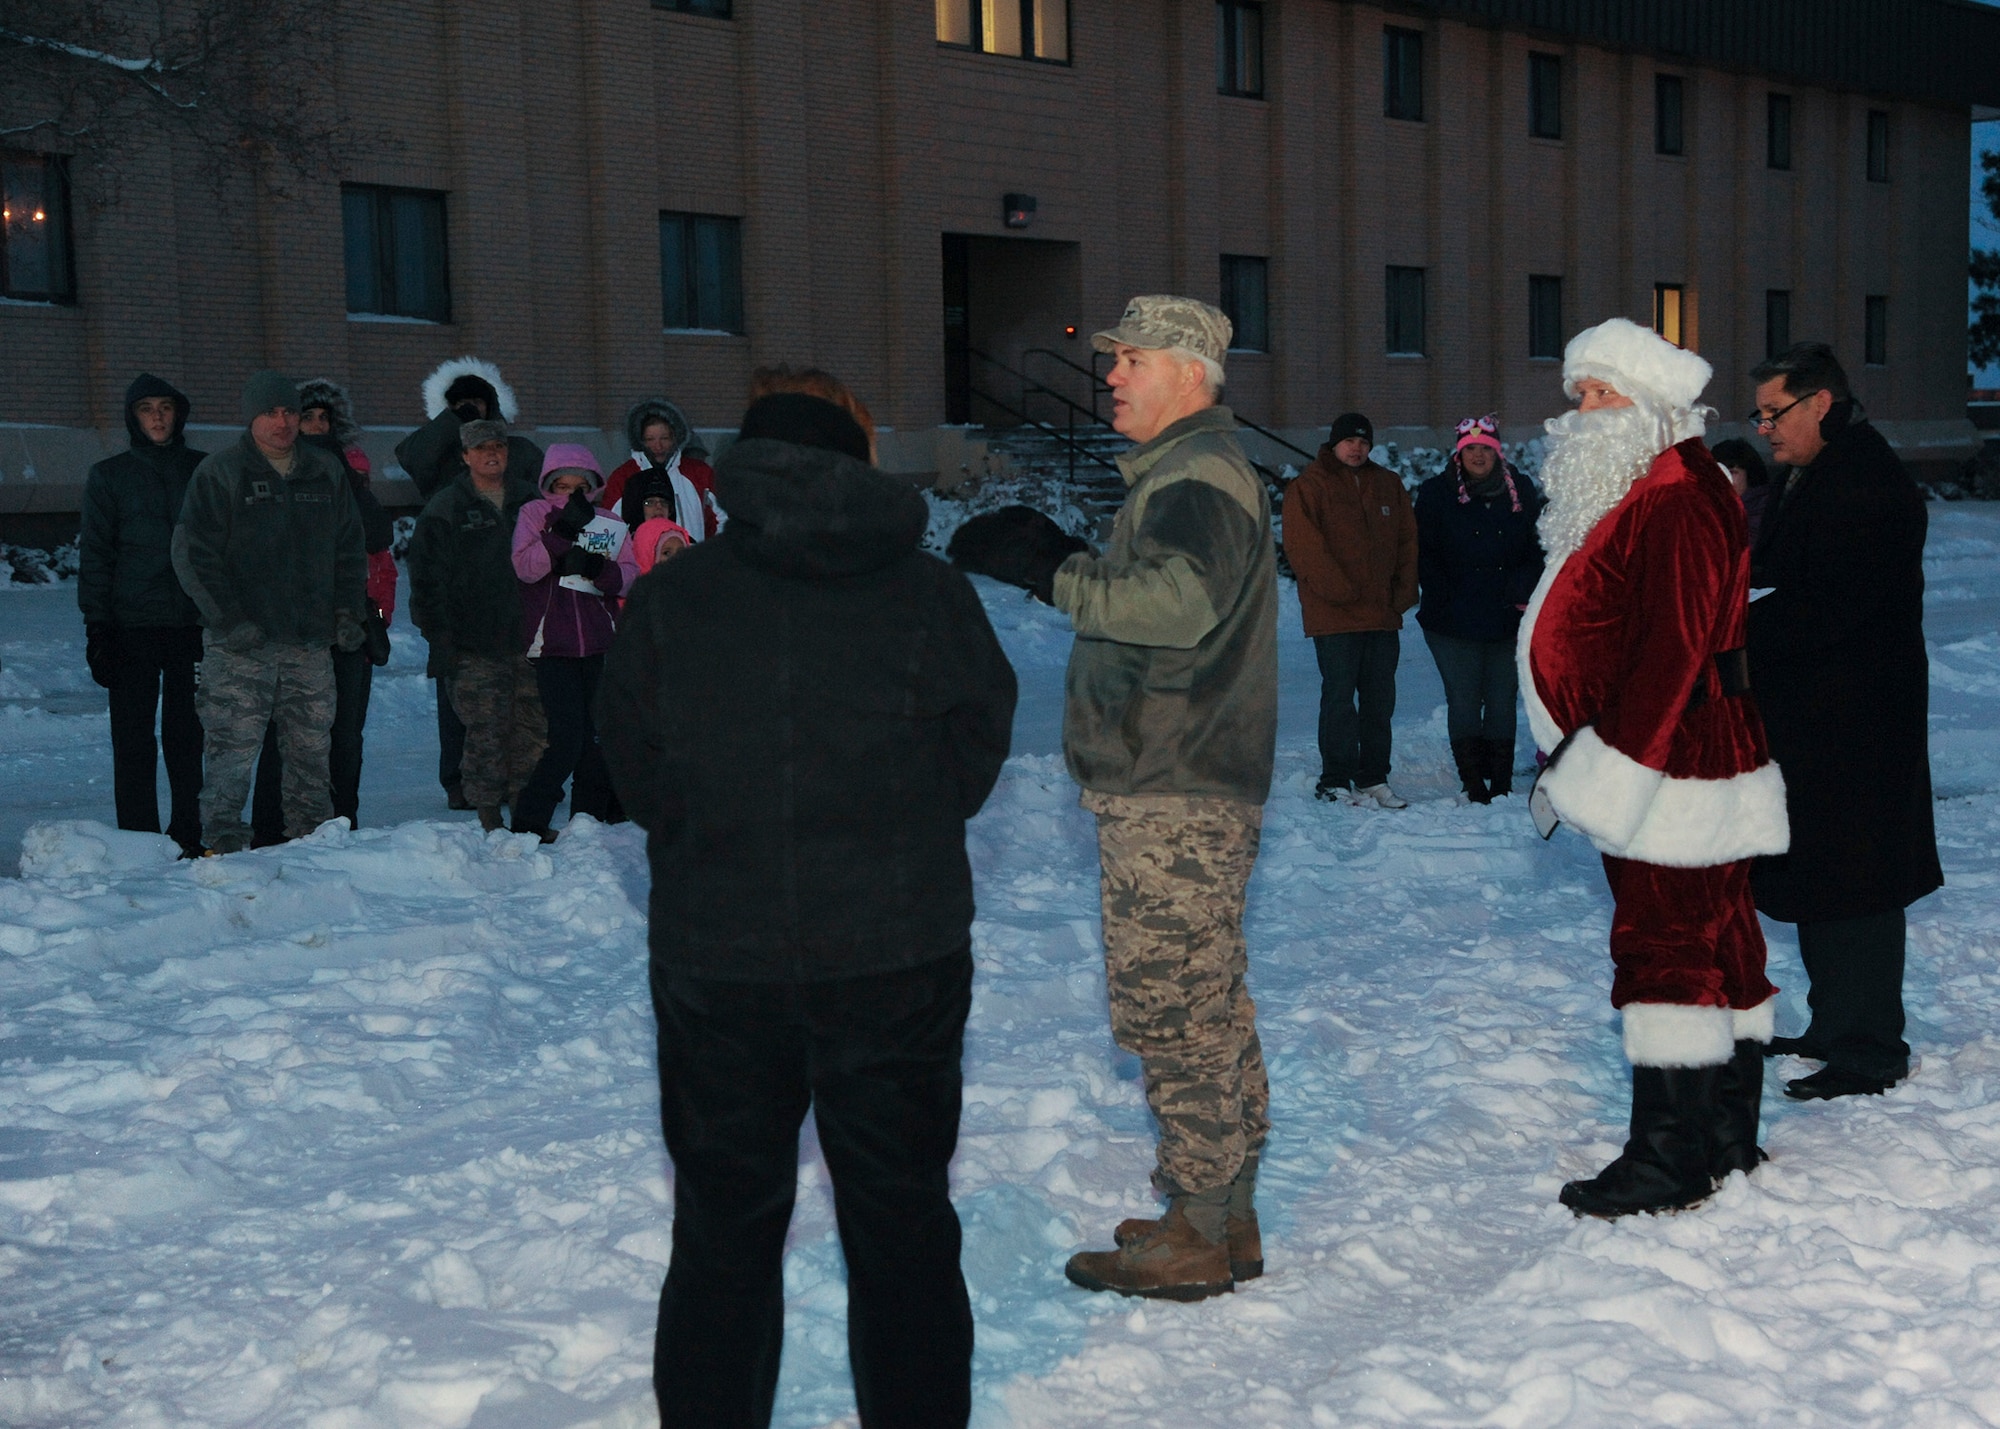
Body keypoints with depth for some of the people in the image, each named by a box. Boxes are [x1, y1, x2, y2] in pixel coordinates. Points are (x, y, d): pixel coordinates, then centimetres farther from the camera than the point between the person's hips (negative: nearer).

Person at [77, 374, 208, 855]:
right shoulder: (109, 476, 6)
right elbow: (95, 555, 4)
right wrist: (97, 627, -4)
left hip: (195, 624, 1)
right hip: (131, 627, -1)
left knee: (188, 736, 3)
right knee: (134, 739, -1)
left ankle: (189, 835, 10)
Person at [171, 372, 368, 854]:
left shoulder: (327, 474, 13)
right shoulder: (218, 474, -1)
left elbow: (350, 550, 19)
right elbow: (192, 555, -5)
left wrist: (348, 612, 8)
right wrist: (229, 620, -12)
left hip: (311, 642, 4)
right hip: (241, 643, -4)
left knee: (312, 750, 9)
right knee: (232, 748, -6)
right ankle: (223, 842, 2)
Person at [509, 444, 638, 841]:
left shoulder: (610, 526, 9)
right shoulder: (534, 514, 4)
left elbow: (631, 574, -1)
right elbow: (524, 567, -12)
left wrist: (599, 568, -19)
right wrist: (562, 533, -21)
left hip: (600, 644, 3)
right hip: (553, 645, -3)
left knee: (598, 737, 7)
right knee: (566, 740, -11)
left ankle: (590, 819, 19)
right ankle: (528, 820, 1)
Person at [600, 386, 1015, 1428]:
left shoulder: (668, 599, -3)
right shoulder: (933, 594, -3)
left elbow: (636, 774, 2)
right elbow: (976, 759, 2)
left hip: (715, 959, 1)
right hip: (900, 953, 0)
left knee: (723, 1234, 14)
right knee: (903, 1233, 12)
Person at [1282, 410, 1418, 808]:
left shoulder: (1388, 485, 16)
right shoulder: (1308, 487, -1)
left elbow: (1408, 540, 17)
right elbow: (1302, 544, -10)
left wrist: (1404, 592, 5)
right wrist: (1340, 592, -15)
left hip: (1383, 614, 5)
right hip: (1334, 616, -5)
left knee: (1380, 698, 8)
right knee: (1339, 697, -6)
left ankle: (1374, 780, 15)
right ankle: (1335, 782, -1)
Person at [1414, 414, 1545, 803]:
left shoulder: (1521, 491, 9)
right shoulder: (1436, 494, 4)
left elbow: (1538, 549, 11)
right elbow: (1425, 555, 1)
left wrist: (1522, 592, -3)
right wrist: (1446, 598, -9)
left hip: (1508, 621, 2)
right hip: (1454, 623, -2)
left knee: (1502, 701, 5)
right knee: (1463, 701, -3)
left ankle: (1501, 782, 11)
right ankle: (1473, 782, 3)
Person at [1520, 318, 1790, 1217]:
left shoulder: (1676, 504, -17)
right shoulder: (1644, 494, 17)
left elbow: (1671, 647, -24)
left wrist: (1608, 764, -24)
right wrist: (1587, 754, 21)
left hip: (1669, 770, -11)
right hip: (1705, 769, 11)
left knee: (1664, 949, -7)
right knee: (1719, 943, 14)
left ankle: (1670, 1159, -1)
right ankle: (1728, 1136, 23)